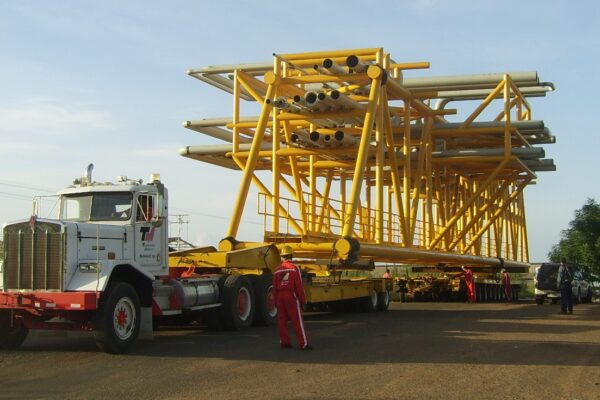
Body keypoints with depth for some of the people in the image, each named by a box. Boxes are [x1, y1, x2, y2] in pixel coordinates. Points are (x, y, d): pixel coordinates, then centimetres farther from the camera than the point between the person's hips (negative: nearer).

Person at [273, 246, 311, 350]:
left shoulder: (278, 270, 6)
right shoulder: (294, 268, -8)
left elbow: (274, 288, 8)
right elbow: (299, 286, -10)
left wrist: (276, 302, 17)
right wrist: (303, 300, -3)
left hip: (280, 297, 5)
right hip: (291, 296, -5)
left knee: (282, 321, 9)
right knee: (297, 321, -3)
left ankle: (284, 342, 11)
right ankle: (303, 344, -4)